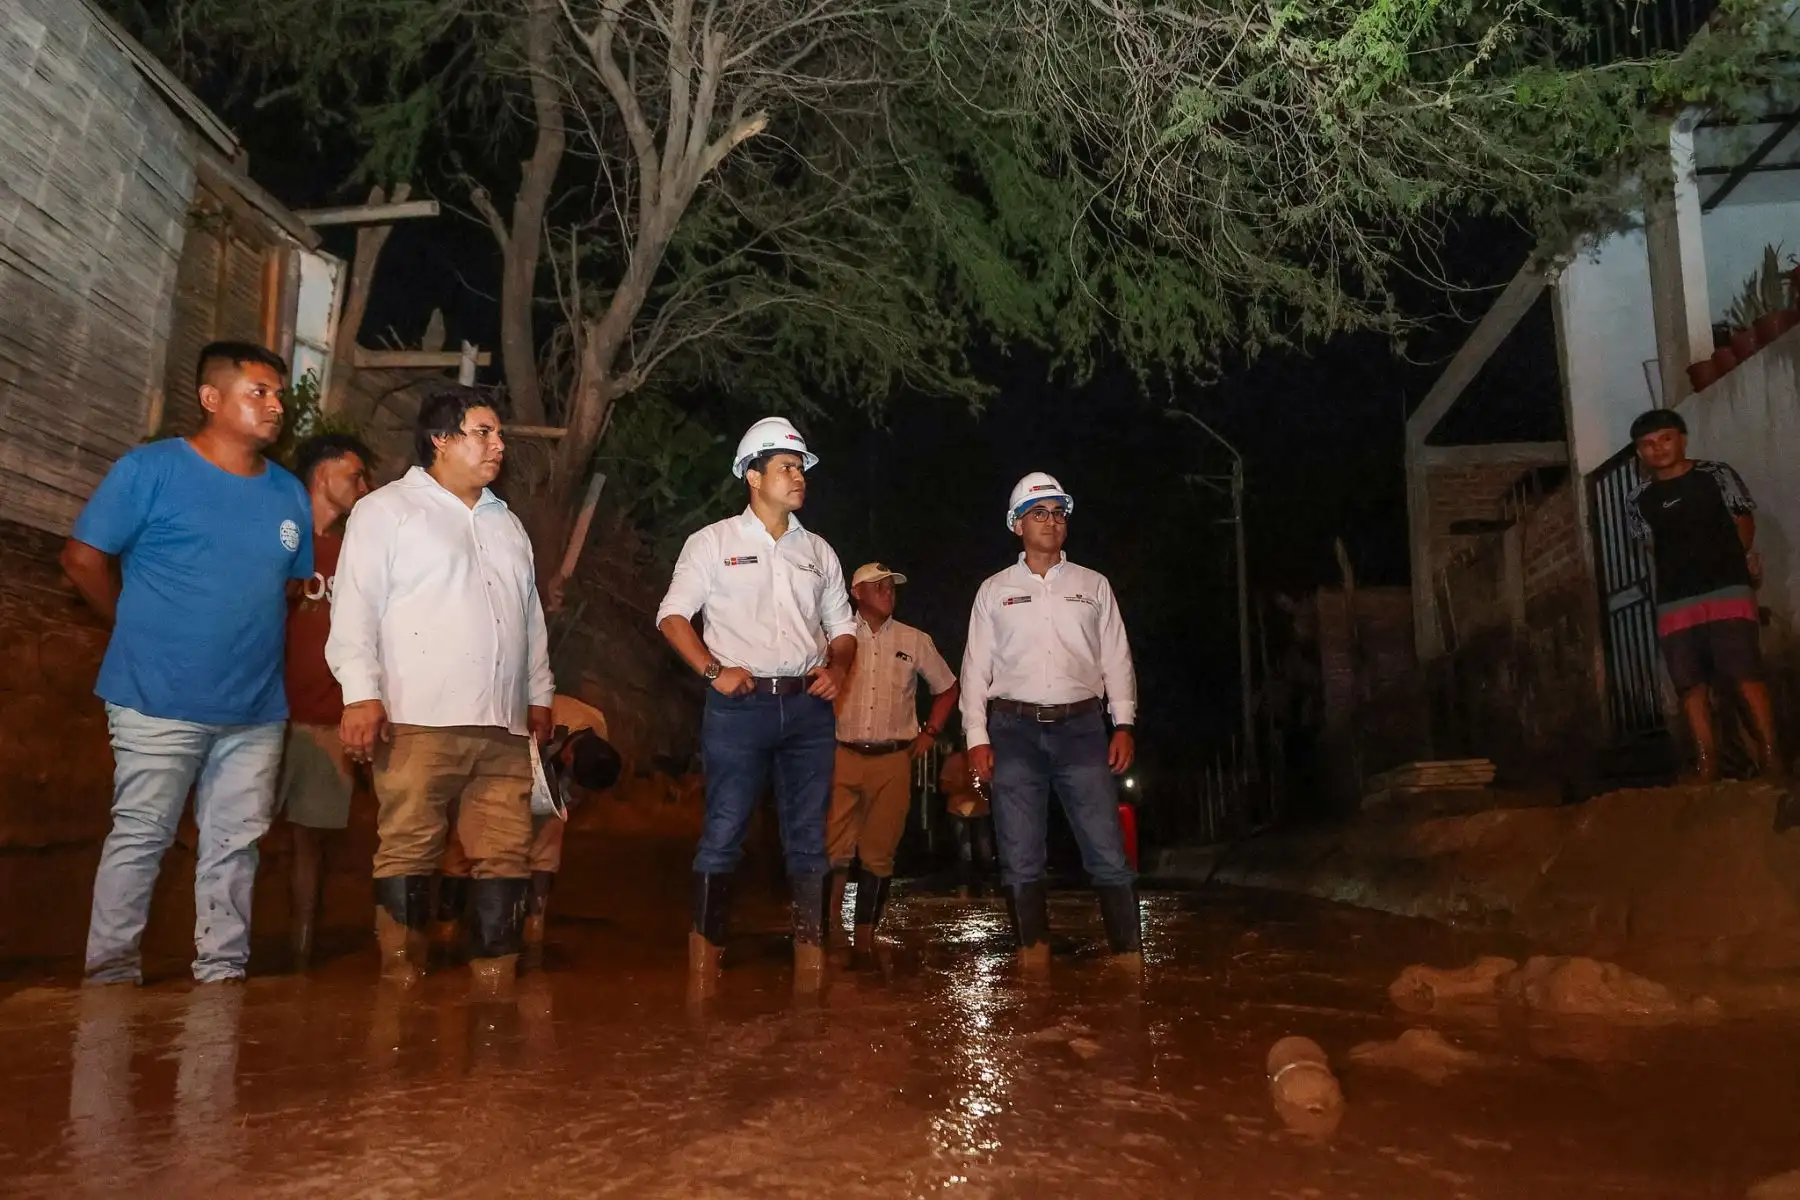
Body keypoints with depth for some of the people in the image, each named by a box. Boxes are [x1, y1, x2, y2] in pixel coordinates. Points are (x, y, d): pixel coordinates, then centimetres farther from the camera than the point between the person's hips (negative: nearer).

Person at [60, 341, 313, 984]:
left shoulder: (289, 493, 10)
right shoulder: (150, 469, -4)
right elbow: (83, 559, -2)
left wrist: (251, 632, 7)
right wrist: (145, 630, 4)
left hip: (257, 709, 5)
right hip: (161, 702, -4)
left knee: (235, 845, 10)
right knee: (139, 837, 3)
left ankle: (222, 973, 20)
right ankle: (110, 974, 17)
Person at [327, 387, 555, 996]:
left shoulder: (506, 522, 25)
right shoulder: (387, 509, 6)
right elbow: (356, 606, -3)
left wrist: (540, 693, 21)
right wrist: (361, 693, -12)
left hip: (503, 724, 6)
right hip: (419, 720, -5)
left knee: (507, 855, 1)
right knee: (408, 852, -4)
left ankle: (494, 984, 7)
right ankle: (401, 982, 4)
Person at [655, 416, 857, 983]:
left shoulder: (818, 551, 16)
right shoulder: (714, 542, 4)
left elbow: (842, 628, 19)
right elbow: (673, 615, 0)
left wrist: (837, 669, -1)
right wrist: (714, 670, -13)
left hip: (808, 707, 4)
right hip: (739, 704, -4)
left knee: (809, 835, 6)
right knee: (723, 832, -3)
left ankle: (810, 954, 14)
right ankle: (705, 954, 6)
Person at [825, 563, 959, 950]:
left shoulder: (915, 641, 9)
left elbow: (947, 688, 20)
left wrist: (930, 732, 12)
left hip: (893, 760, 2)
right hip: (842, 756, -2)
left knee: (879, 855, 6)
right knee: (834, 851, -5)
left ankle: (865, 939, 16)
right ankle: (828, 934, 6)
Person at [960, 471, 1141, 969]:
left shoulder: (1093, 585, 13)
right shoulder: (994, 590, 11)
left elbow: (1116, 657, 10)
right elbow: (976, 666, 8)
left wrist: (1123, 723, 0)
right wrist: (977, 736, -1)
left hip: (1081, 727, 0)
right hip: (1015, 729, 0)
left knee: (1107, 850, -4)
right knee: (1020, 857, 2)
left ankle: (1128, 955, 4)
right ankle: (1035, 955, 12)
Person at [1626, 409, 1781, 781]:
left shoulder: (1716, 475, 3)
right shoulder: (1639, 500, 8)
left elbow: (1745, 526, 10)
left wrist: (1720, 560, 11)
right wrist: (1689, 565, 9)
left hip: (1728, 589, -3)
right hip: (1675, 602, 3)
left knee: (1746, 675, -9)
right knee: (1691, 684, 2)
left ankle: (1771, 754, -2)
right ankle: (1707, 764, 7)